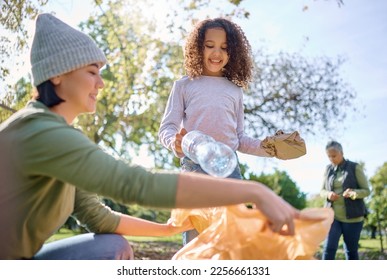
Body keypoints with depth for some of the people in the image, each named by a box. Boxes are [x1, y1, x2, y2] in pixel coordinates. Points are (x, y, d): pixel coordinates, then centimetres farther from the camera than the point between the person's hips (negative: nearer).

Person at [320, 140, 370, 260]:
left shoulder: (355, 167, -3)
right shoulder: (328, 169, 7)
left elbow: (366, 191, -2)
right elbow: (322, 191, 14)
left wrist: (353, 193, -24)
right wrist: (328, 194, -10)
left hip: (352, 217, -2)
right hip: (332, 216, 2)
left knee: (351, 250, 6)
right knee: (329, 248, -10)